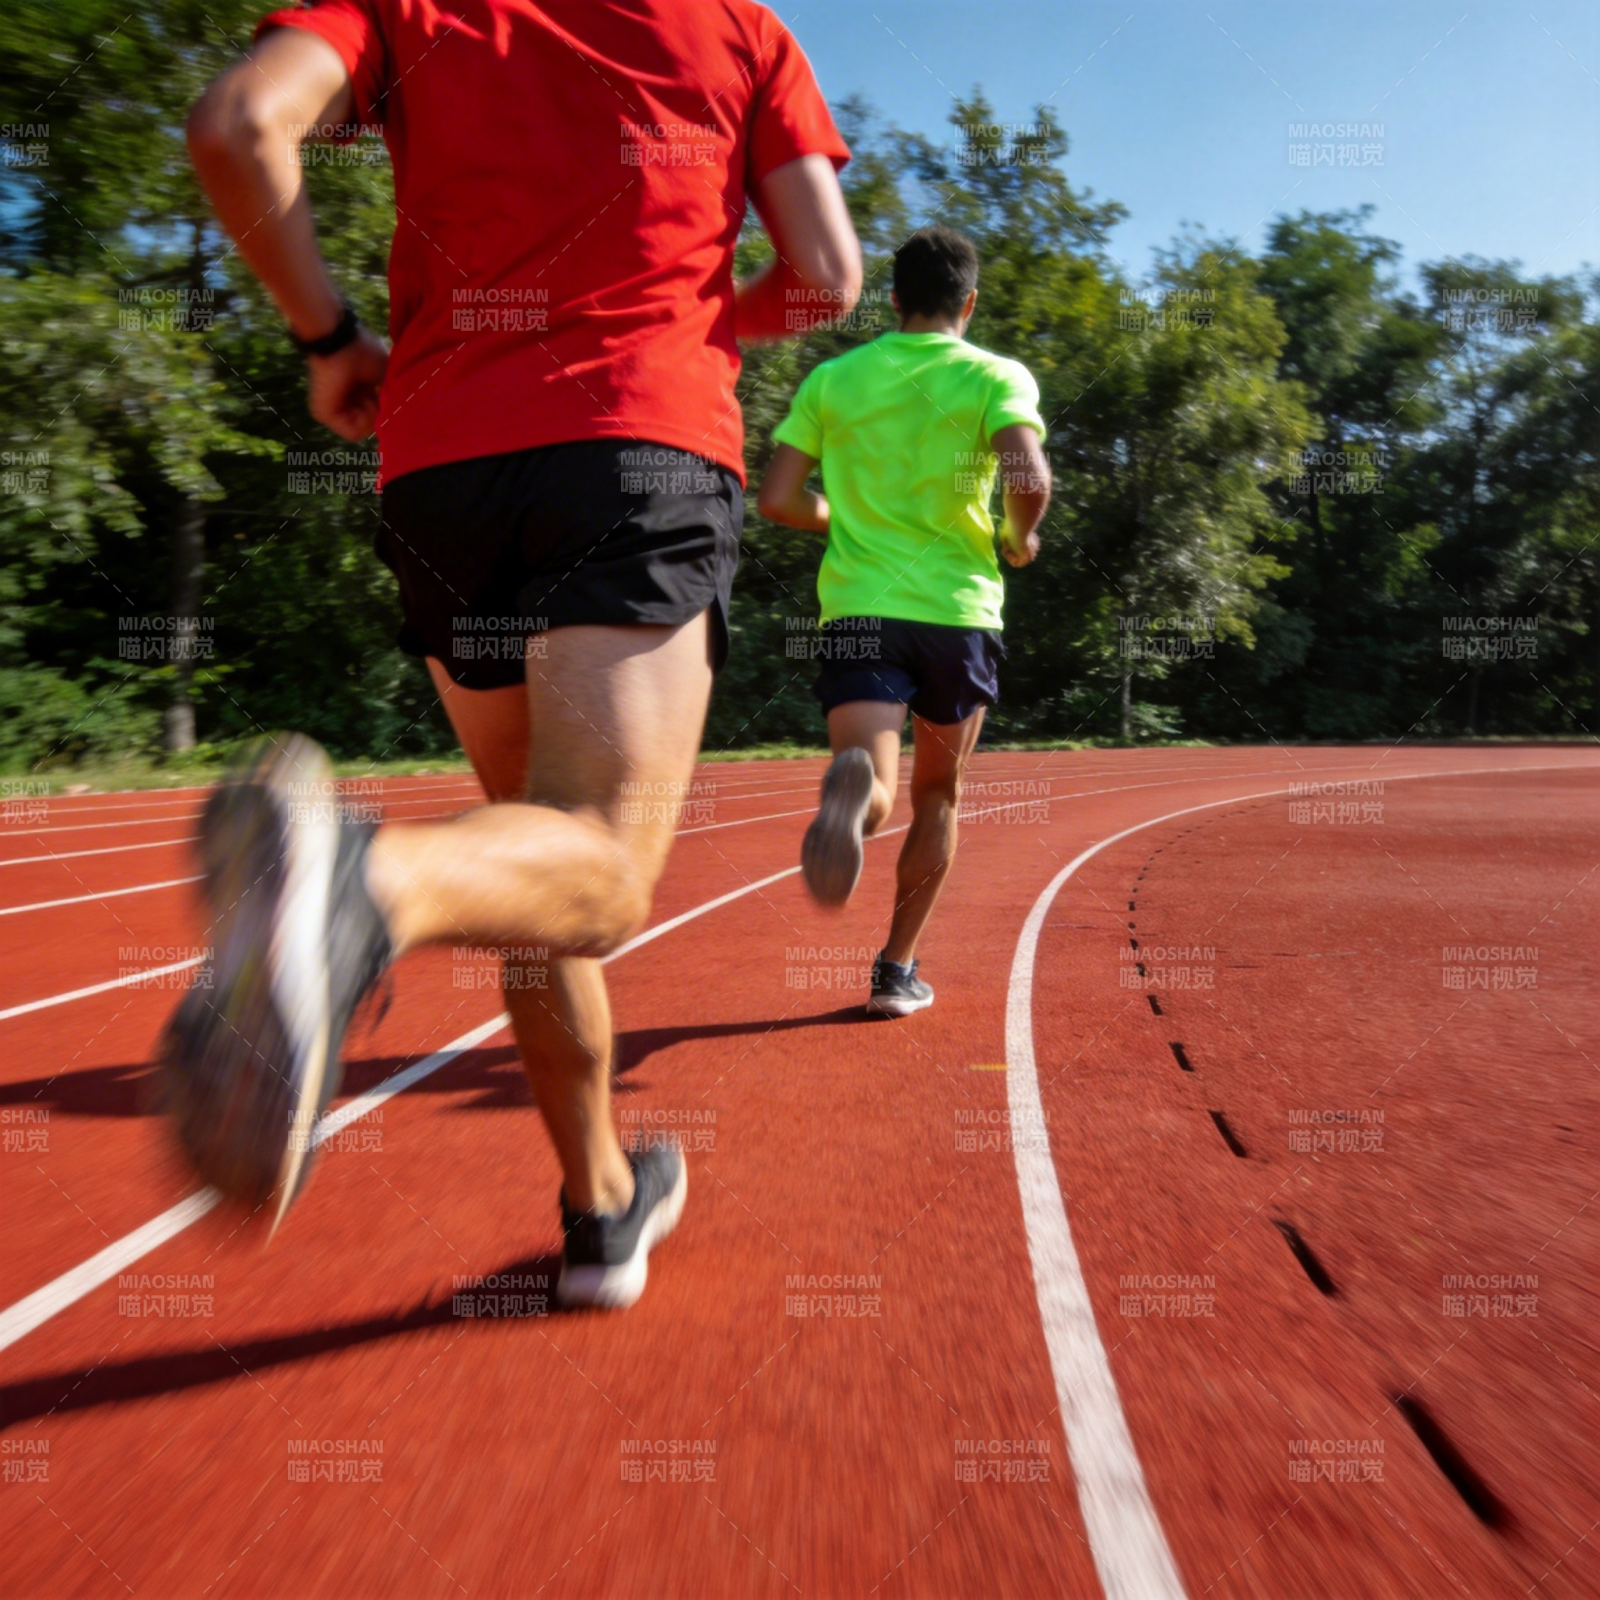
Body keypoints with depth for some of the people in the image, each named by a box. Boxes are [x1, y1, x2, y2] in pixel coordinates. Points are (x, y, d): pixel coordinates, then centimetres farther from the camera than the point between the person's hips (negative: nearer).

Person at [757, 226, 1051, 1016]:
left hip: (856, 608, 1)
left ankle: (853, 782, -47)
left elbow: (776, 498, 5)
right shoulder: (997, 377, 3)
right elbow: (1029, 479, -15)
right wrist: (1020, 539, 7)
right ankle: (898, 968, 23)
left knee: (877, 793, -9)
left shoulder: (832, 378, 10)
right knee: (936, 796, 17)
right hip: (957, 610, 0)